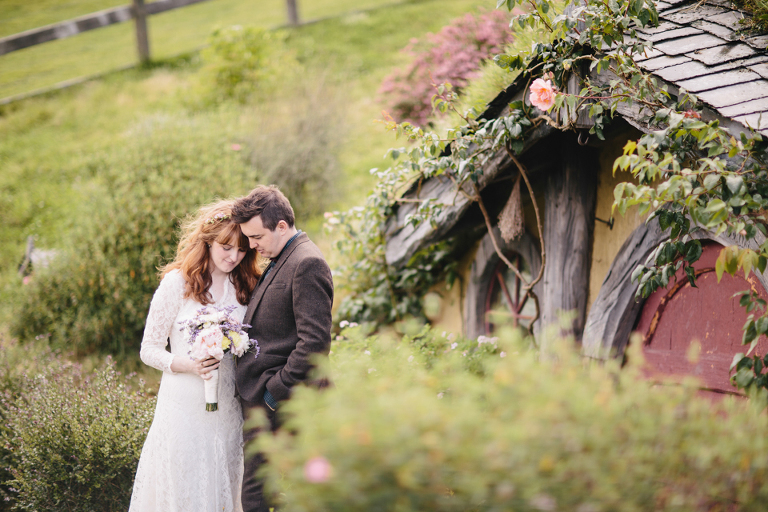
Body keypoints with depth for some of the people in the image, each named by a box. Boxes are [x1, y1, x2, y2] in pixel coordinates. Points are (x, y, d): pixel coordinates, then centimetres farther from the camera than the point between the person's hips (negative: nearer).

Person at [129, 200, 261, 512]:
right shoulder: (177, 282, -5)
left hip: (228, 407, 4)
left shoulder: (245, 287, 9)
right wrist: (187, 365, -19)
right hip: (184, 407, -4)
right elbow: (149, 349, -3)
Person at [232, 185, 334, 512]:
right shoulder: (279, 262, 18)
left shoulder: (308, 264, -14)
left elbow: (315, 341, -20)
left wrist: (276, 390, -17)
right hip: (261, 400, 10)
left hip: (279, 406, -10)